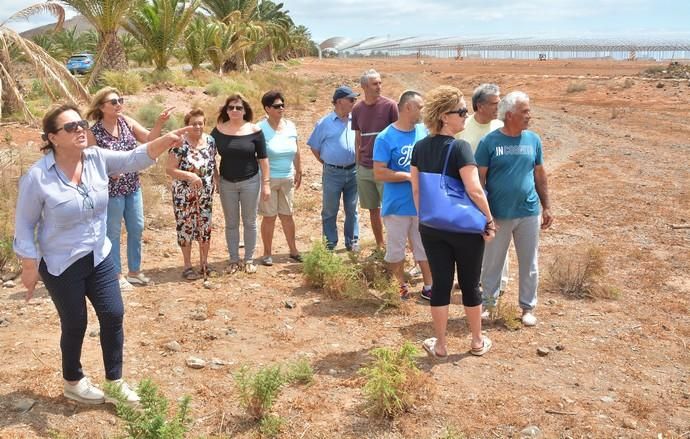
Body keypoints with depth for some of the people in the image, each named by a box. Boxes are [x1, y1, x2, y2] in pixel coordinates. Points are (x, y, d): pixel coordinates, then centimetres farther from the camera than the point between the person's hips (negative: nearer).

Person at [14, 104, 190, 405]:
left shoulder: (98, 158, -9)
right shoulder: (37, 177, -20)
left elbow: (135, 158, -19)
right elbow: (25, 225, -11)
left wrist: (166, 140, -37)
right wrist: (29, 268, -9)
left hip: (100, 257, 5)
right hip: (61, 266, -4)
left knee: (113, 315, 6)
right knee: (75, 325, 9)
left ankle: (115, 381, 25)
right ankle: (73, 382, 35)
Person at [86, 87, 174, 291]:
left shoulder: (126, 121, -1)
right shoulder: (93, 133, -15)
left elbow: (149, 139, -3)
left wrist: (159, 123, -19)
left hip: (133, 186, 6)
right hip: (111, 190, -6)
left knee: (137, 229, 15)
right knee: (113, 233, 7)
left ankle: (134, 271, 31)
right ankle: (117, 275, 21)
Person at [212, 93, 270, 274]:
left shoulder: (254, 130, -6)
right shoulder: (219, 130, -2)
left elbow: (263, 158, -3)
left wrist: (266, 183, -6)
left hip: (250, 182, -1)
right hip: (227, 183, 2)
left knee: (249, 222, 9)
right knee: (231, 224, 10)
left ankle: (249, 260, 21)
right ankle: (234, 260, 21)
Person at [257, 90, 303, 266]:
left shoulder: (290, 126, 4)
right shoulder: (261, 129, -12)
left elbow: (296, 152, 13)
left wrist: (299, 172, 17)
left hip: (287, 179, 4)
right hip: (267, 178, -4)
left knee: (287, 215, 12)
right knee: (269, 217, 3)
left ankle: (293, 250, 22)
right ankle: (267, 253, 15)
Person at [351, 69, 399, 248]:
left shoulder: (390, 105, -6)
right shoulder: (357, 109, 5)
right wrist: (358, 164, 12)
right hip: (364, 168, 4)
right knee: (373, 209, 12)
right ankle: (379, 246, 25)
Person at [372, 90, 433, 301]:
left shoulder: (424, 131, 2)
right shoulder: (386, 137, -12)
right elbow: (379, 173, -16)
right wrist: (409, 176, -19)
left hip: (423, 203, 4)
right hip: (397, 205, -4)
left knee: (425, 247, 13)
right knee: (396, 249, 10)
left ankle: (428, 287, 26)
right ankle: (400, 286, 29)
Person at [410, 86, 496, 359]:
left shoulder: (419, 147, 2)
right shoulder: (459, 147, -16)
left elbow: (416, 189, 7)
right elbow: (474, 190, -21)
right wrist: (490, 219, -10)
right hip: (465, 227, -4)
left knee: (440, 283, 12)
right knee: (470, 284, 12)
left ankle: (439, 345, 20)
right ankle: (478, 341, 28)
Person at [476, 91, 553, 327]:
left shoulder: (533, 139, 2)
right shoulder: (489, 142, -9)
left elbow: (540, 175, 9)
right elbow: (479, 178, -6)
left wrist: (546, 207, 10)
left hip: (528, 213, 3)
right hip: (498, 215, -3)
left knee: (529, 263, 12)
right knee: (492, 263, 10)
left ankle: (528, 307, 27)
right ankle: (488, 303, 28)